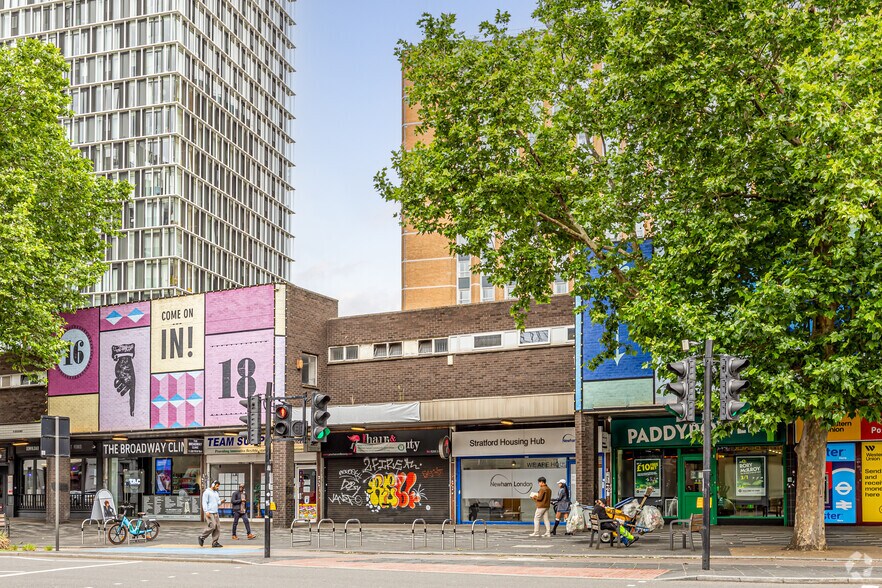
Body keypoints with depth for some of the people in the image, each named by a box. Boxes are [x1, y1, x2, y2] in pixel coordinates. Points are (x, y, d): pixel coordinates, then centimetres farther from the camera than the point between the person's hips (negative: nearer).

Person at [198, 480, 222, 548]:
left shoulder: (216, 493, 19)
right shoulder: (207, 492, -5)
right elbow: (204, 502, -11)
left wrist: (220, 502, -2)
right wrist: (206, 511, -21)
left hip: (215, 513, 8)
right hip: (209, 513, -8)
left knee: (217, 527, -1)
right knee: (213, 526, -14)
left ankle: (215, 542, 0)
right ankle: (202, 537, 3)